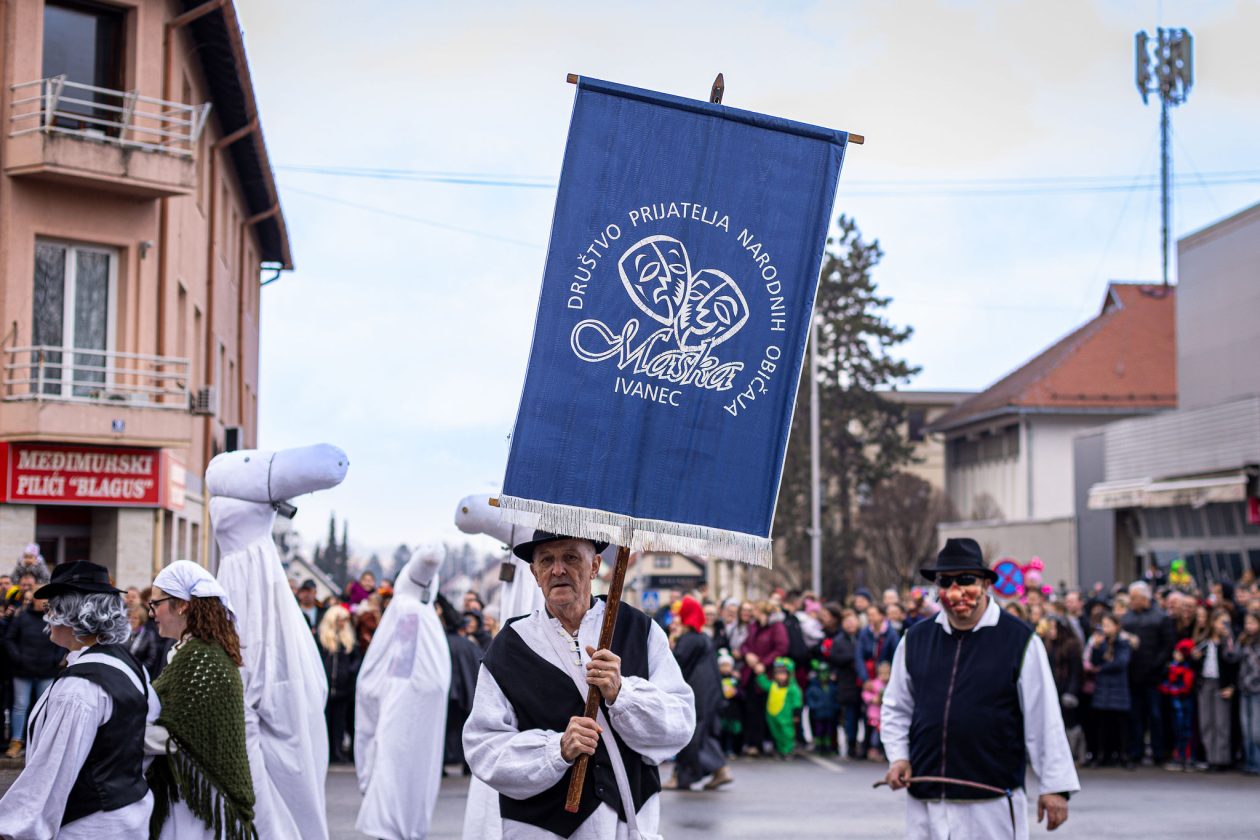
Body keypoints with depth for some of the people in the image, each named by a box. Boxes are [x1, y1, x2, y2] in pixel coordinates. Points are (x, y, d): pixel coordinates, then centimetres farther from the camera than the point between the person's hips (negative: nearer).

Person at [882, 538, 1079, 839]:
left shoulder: (1019, 640, -3)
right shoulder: (916, 639, 8)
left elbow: (1045, 720, -2)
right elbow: (895, 709, 18)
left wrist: (1055, 786, -4)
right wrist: (898, 756, 2)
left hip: (992, 803, -4)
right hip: (926, 802, 4)